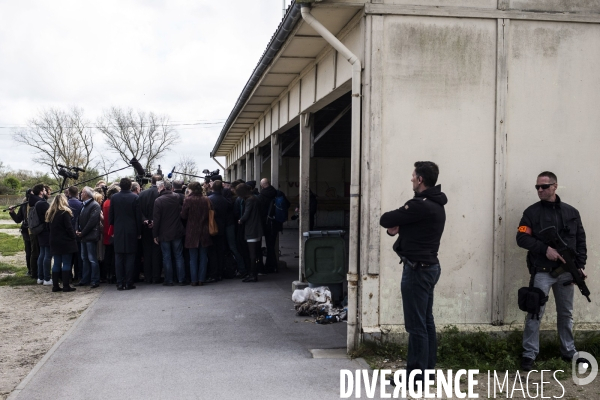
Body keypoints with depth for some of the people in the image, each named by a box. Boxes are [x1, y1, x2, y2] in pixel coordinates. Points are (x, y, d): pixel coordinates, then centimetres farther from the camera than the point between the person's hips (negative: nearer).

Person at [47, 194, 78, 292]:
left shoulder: (50, 213, 9)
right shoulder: (65, 213, -13)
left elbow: (50, 227, 14)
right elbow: (69, 227, -14)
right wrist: (73, 238, -5)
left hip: (54, 242, 7)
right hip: (65, 242, -7)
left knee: (56, 264, 10)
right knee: (66, 263, -2)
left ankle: (55, 286, 11)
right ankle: (66, 286, -2)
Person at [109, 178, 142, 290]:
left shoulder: (114, 197, 0)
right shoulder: (134, 197, -7)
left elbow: (110, 215, 5)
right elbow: (138, 216, -5)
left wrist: (112, 229, 15)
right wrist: (139, 232, 4)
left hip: (118, 232, 2)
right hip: (131, 231, -2)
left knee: (118, 257, 6)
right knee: (130, 257, 3)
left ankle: (120, 283, 6)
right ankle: (128, 283, 3)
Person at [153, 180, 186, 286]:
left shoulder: (158, 201, -13)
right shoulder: (177, 198, -1)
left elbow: (156, 219, -12)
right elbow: (182, 213, 10)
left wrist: (155, 235, -5)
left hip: (164, 234, -3)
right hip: (177, 233, 3)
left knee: (166, 257, 6)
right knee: (179, 256, 9)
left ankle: (168, 280, 9)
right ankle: (181, 279, 10)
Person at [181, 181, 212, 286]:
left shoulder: (188, 200, -11)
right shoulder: (206, 200, -1)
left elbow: (183, 216, -7)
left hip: (192, 232, -3)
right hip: (204, 232, 3)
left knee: (193, 258, 5)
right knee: (203, 257, 9)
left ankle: (194, 280, 5)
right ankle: (201, 279, 9)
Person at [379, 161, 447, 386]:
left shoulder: (420, 205, -19)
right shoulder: (435, 204, 14)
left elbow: (385, 220, -14)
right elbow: (410, 225, 15)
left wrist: (394, 224, 6)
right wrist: (396, 228, -5)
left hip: (417, 269, -10)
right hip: (429, 266, 10)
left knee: (416, 325, -5)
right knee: (426, 322, 13)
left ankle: (416, 376, -1)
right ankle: (427, 370, 20)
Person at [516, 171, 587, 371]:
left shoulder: (571, 212, 8)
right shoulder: (532, 212, 0)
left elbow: (581, 241, 9)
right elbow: (521, 238, -8)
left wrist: (580, 265, -1)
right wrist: (545, 248, -20)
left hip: (566, 271, 3)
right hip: (542, 271, -3)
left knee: (566, 313, 14)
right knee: (535, 314, -5)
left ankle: (569, 351, 27)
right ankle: (529, 354, 2)